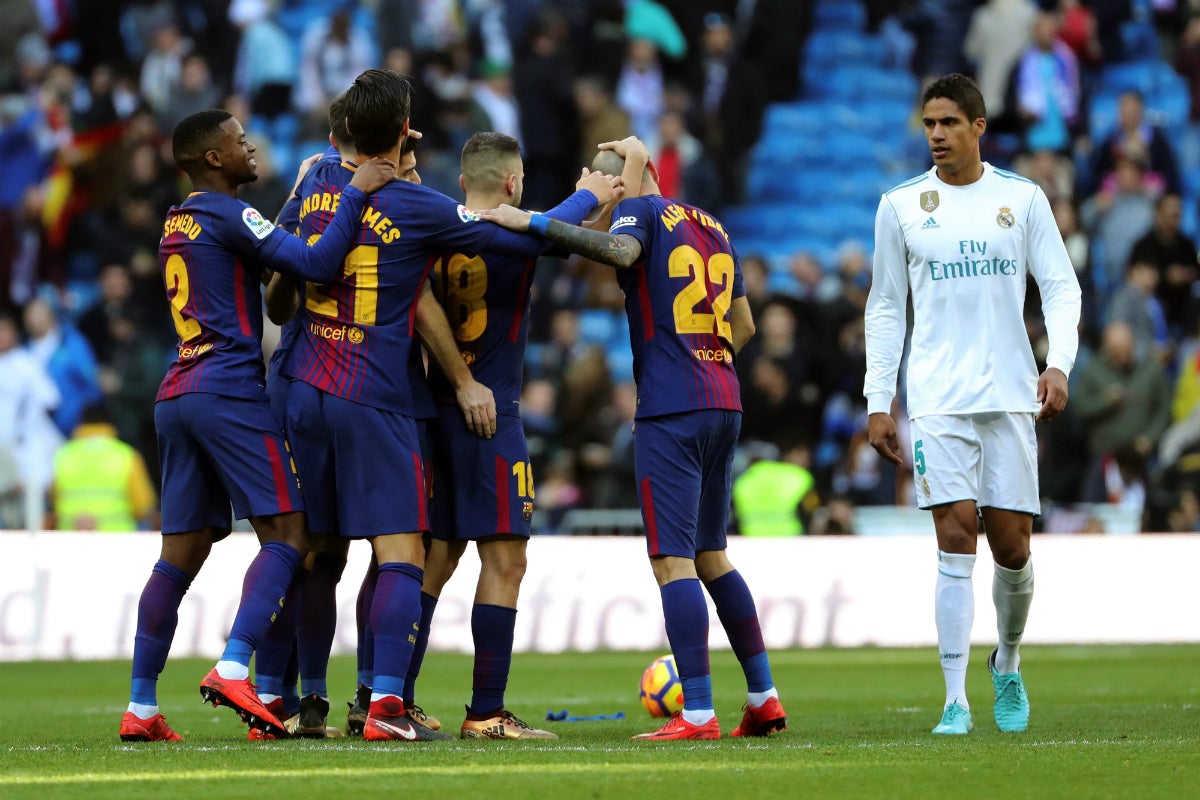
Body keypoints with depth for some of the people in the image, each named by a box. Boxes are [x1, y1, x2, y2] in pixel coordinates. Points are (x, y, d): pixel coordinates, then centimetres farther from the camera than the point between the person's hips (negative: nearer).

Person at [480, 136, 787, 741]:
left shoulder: (642, 210, -2)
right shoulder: (711, 225, 20)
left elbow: (621, 251, -27)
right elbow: (744, 325, 27)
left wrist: (531, 223, -26)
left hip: (670, 408, -8)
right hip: (724, 403, 8)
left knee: (672, 560, -8)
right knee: (710, 555, 17)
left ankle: (698, 713, -14)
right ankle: (763, 698, 17)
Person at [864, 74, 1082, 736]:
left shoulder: (1023, 200, 5)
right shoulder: (900, 207, 5)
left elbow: (1061, 288, 5)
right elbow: (885, 307, 9)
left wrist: (1059, 364, -11)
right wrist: (877, 402, 3)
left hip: (1010, 395, 1)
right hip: (937, 400, -1)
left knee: (1011, 545, 1)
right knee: (955, 539, -11)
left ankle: (1007, 666, 29)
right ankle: (956, 702, -10)